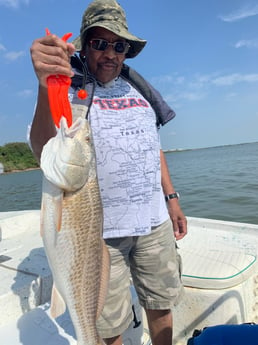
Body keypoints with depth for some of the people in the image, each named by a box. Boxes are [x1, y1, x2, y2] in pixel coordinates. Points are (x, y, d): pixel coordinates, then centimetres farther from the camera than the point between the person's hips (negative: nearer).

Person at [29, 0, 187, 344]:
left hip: (155, 222, 5)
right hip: (101, 229, -4)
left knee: (161, 305, 19)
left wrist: (171, 199, 12)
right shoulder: (69, 88, -4)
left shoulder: (138, 89, 12)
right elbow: (45, 151, -22)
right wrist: (46, 89, -41)